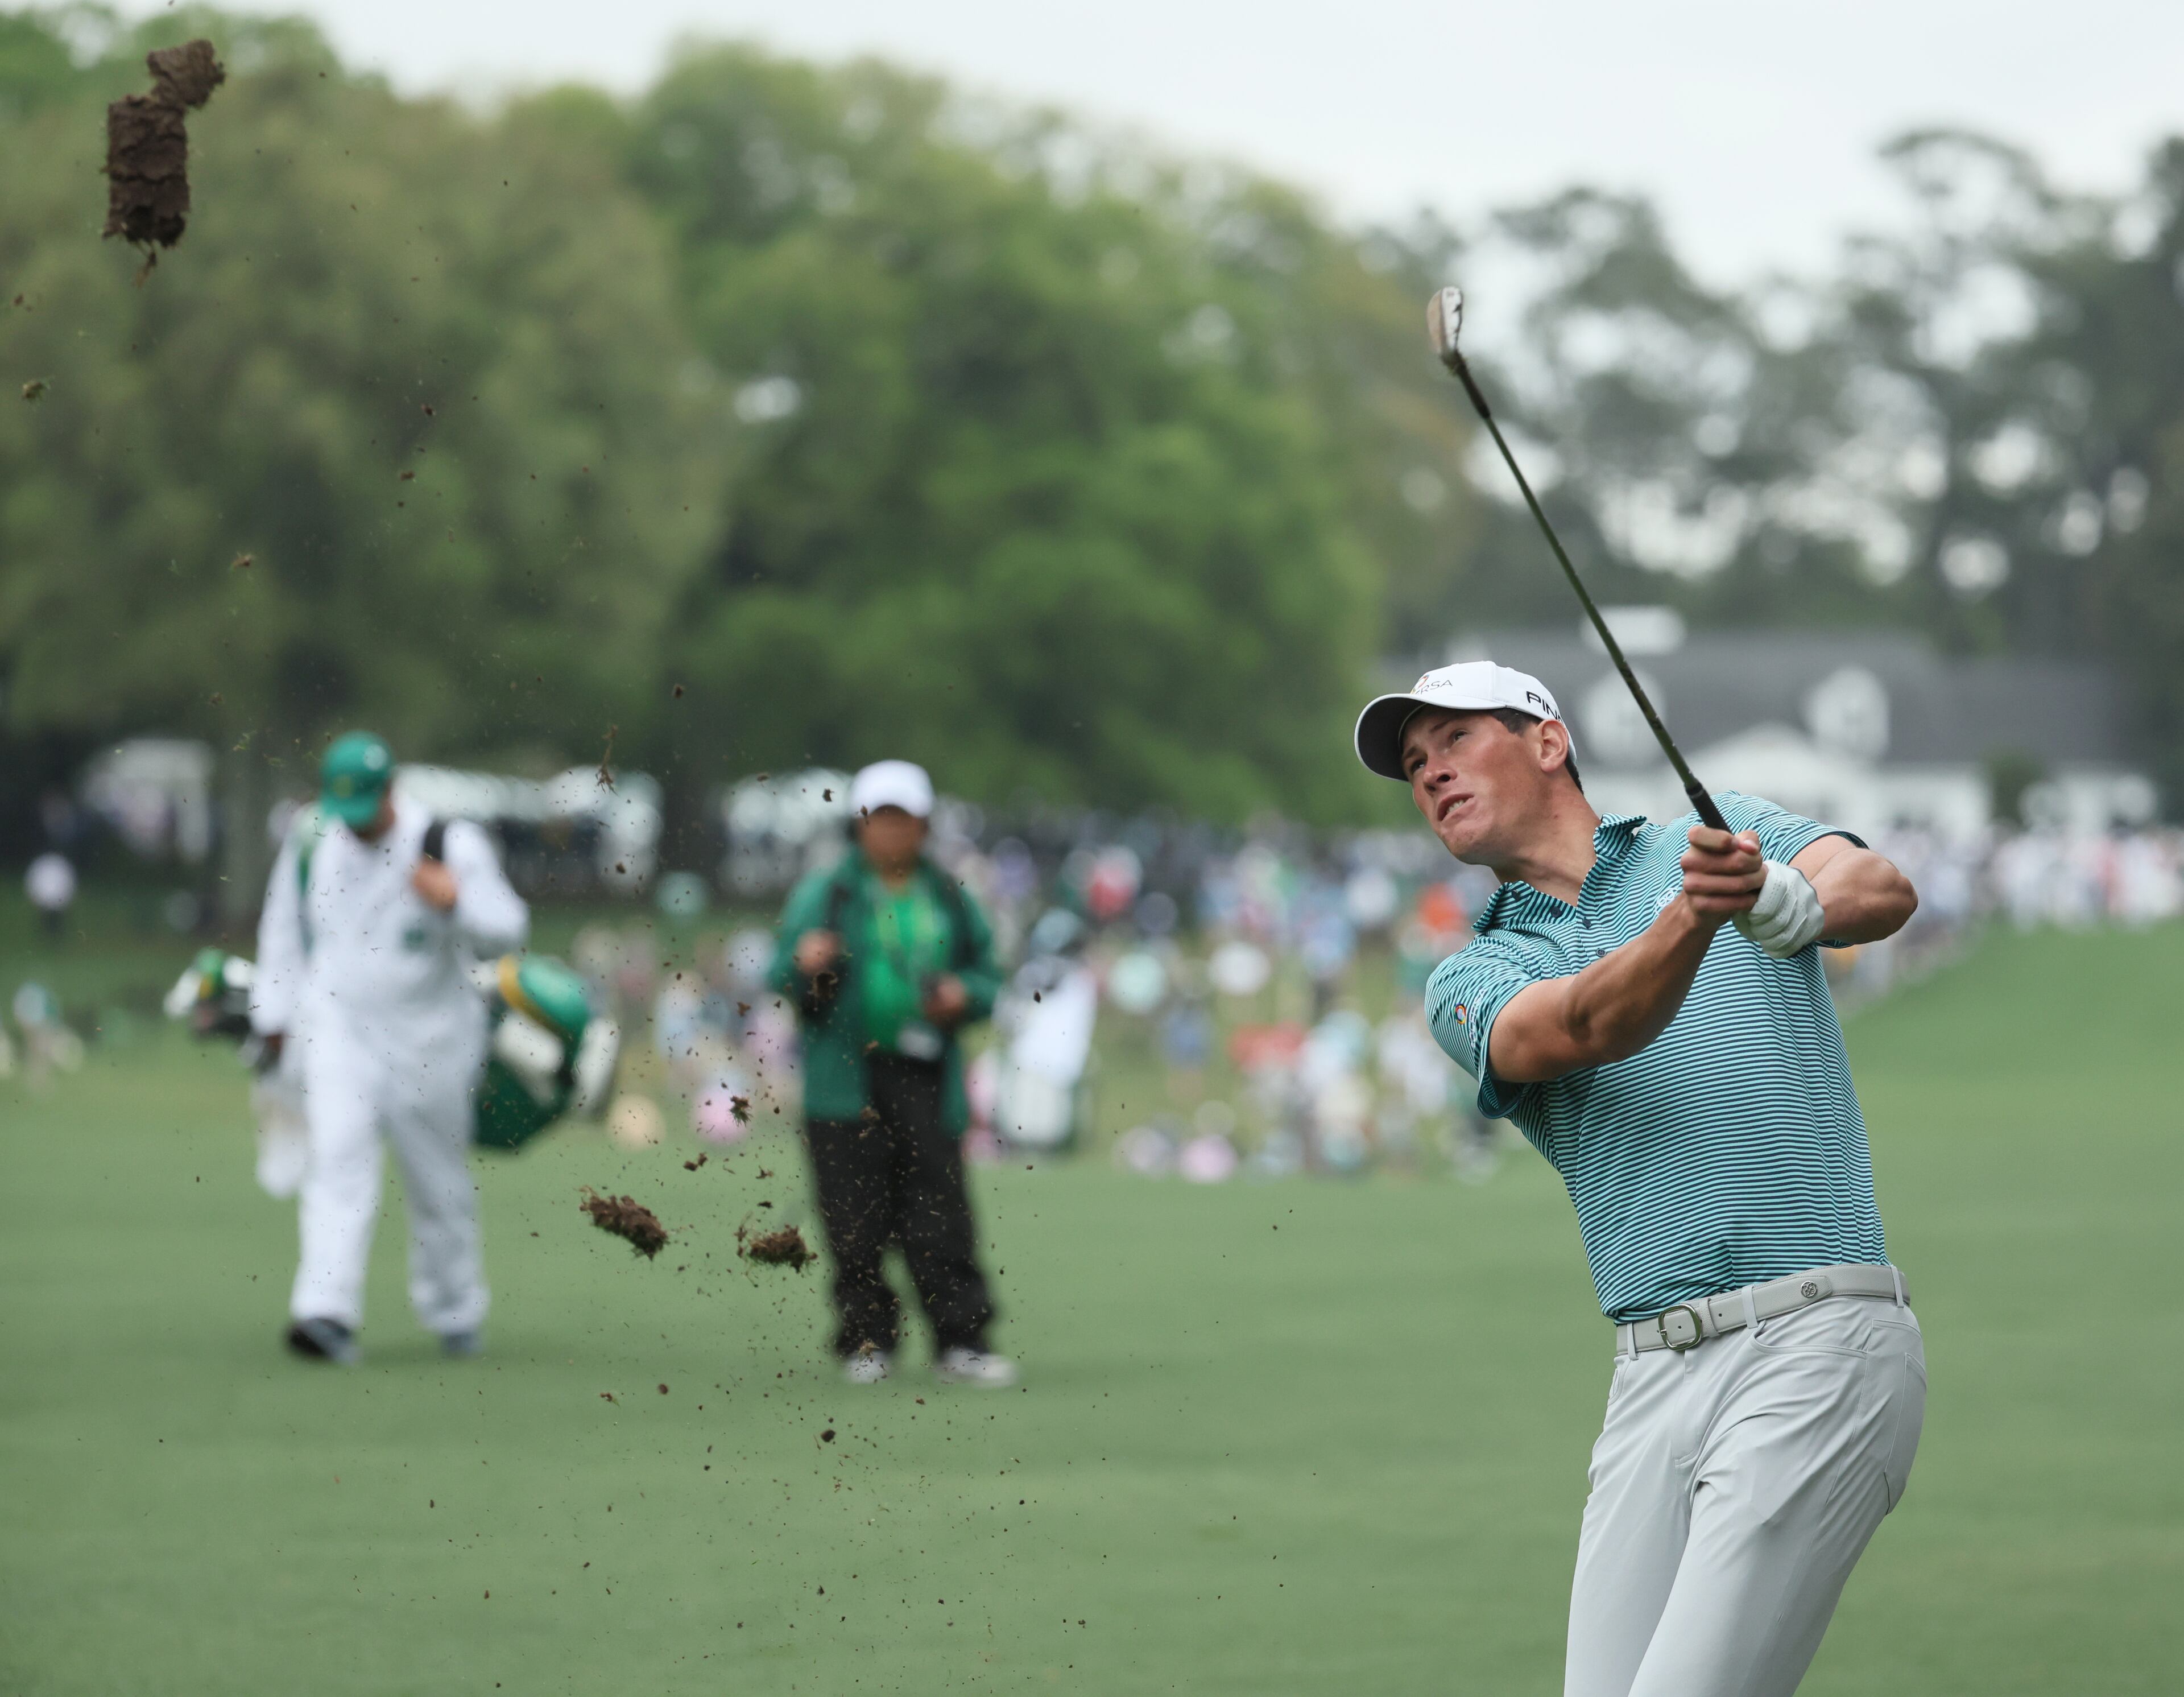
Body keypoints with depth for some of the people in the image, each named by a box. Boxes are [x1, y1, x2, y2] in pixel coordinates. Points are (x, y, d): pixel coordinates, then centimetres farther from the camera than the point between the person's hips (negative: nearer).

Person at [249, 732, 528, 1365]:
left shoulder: (450, 845, -10)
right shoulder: (309, 846, 1)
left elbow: (507, 931, -13)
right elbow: (283, 931, 16)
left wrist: (457, 901, -32)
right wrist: (275, 1014, 14)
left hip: (428, 1044, -1)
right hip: (337, 1033, 1)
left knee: (439, 1183, 10)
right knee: (338, 1159, -18)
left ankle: (455, 1313, 30)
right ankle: (327, 1313, -28)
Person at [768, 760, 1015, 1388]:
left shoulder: (949, 900, 13)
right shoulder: (823, 894, 6)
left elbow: (988, 975, 19)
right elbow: (780, 979, 4)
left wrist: (964, 994, -3)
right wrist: (803, 965, -19)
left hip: (926, 1079, 2)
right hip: (845, 1081, -2)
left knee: (939, 1214, -5)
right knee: (856, 1218, -3)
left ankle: (960, 1340, -1)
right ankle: (866, 1340, 8)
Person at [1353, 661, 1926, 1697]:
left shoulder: (1723, 834, 13)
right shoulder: (1471, 984, 15)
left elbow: (1885, 891, -6)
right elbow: (1581, 1030, -8)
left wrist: (1789, 903, -30)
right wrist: (1692, 918, -29)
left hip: (1818, 1347, -4)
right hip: (1659, 1379, 5)